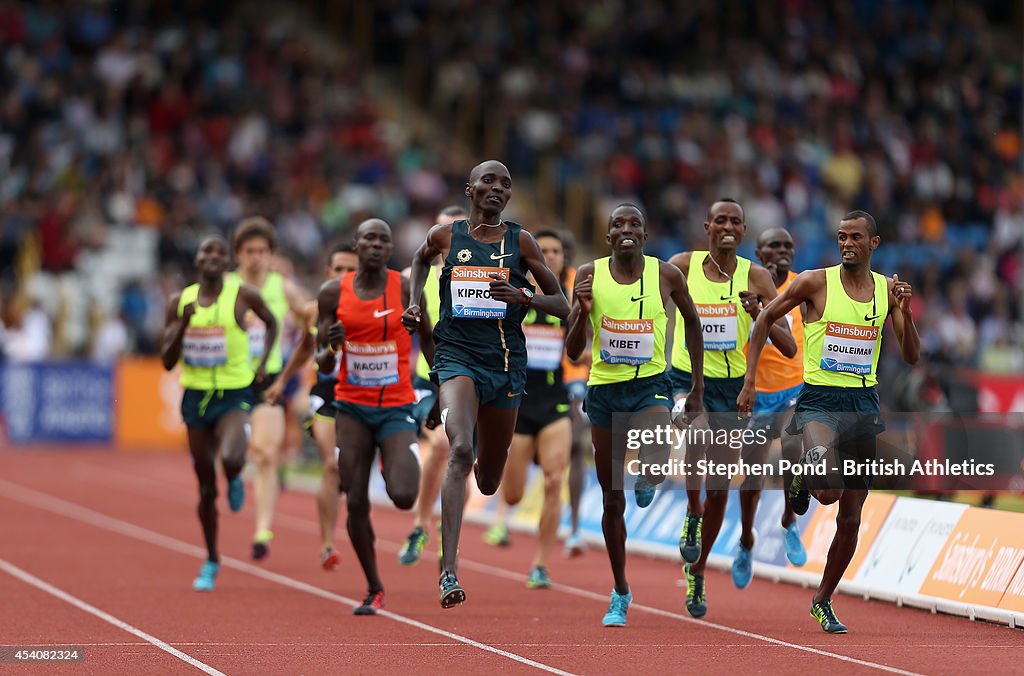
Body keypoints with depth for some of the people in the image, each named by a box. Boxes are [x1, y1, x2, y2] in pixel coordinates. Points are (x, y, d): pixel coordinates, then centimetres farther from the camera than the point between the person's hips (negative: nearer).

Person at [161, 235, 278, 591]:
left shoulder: (242, 295, -5)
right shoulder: (179, 302, 1)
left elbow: (271, 322, 15)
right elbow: (167, 361, 1)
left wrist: (263, 361, 4)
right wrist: (181, 324, -14)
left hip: (235, 397, -3)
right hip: (196, 397, 3)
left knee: (230, 459, -31)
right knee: (206, 486, 9)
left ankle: (235, 480, 8)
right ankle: (211, 561, 25)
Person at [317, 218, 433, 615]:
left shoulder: (407, 289, -4)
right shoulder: (333, 293, 0)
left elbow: (428, 340, 9)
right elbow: (322, 365, 4)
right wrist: (330, 348, -19)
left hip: (397, 408, -2)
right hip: (351, 407, 2)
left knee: (403, 498, -18)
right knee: (356, 503, -1)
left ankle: (402, 462, 19)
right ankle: (374, 589, 17)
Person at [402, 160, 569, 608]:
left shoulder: (520, 242, 3)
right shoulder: (445, 236, 4)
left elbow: (562, 307, 4)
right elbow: (420, 259, 28)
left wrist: (521, 297, -14)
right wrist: (414, 304, 14)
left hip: (506, 361, 2)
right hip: (457, 356, -2)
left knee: (489, 483, 13)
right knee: (460, 451, -28)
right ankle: (448, 571, -31)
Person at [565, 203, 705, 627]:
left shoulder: (667, 275, -3)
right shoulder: (589, 276, -2)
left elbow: (692, 321, 15)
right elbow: (573, 352, -1)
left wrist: (698, 385, 12)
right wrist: (583, 311, -20)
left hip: (651, 385, -2)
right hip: (604, 389, 2)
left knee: (654, 460, -39)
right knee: (612, 501, 9)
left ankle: (647, 481, -5)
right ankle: (620, 594, 24)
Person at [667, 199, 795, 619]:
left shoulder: (755, 277, -3)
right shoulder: (683, 266, -3)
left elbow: (789, 348, -6)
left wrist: (761, 315, -23)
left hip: (731, 386, 2)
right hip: (686, 380, -2)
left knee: (719, 490, 7)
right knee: (693, 438, -36)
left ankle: (697, 573, 28)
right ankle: (692, 512, -9)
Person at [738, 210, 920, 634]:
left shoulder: (888, 290, 5)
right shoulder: (815, 282, -5)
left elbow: (912, 357, 5)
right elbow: (765, 320, 5)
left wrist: (905, 312, -12)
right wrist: (749, 382, -1)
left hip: (864, 404, 4)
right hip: (819, 400, -4)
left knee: (851, 517, 8)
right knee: (828, 492, -30)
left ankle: (823, 601, 27)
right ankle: (799, 480, 8)